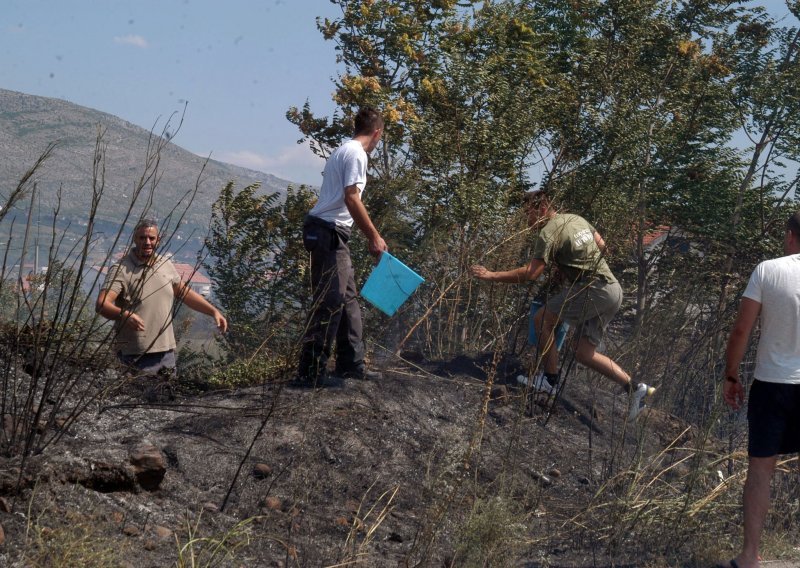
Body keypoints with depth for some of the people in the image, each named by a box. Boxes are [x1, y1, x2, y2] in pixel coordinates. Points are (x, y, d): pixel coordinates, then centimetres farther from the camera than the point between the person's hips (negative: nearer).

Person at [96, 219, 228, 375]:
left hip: (167, 351, 6)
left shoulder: (166, 265, 9)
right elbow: (101, 305, -22)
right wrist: (124, 315, -41)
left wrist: (214, 311, 16)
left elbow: (184, 293, 23)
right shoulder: (121, 270, -11)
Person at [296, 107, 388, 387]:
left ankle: (351, 364, 20)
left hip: (328, 234, 10)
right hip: (329, 233, -10)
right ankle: (310, 372, -11)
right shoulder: (356, 154, -11)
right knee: (329, 302, -11)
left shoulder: (343, 150, 19)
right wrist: (374, 236, -15)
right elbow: (351, 198, -19)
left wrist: (370, 235, 27)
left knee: (347, 298, 15)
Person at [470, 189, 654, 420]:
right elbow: (600, 244, 28)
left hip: (593, 289, -9)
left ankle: (549, 379, 2)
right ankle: (634, 387, 2)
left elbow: (531, 273, -18)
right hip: (613, 290, 9)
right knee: (584, 354, 9)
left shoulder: (548, 233, -10)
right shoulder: (576, 218, 17)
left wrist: (492, 275, -13)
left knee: (542, 319, -1)